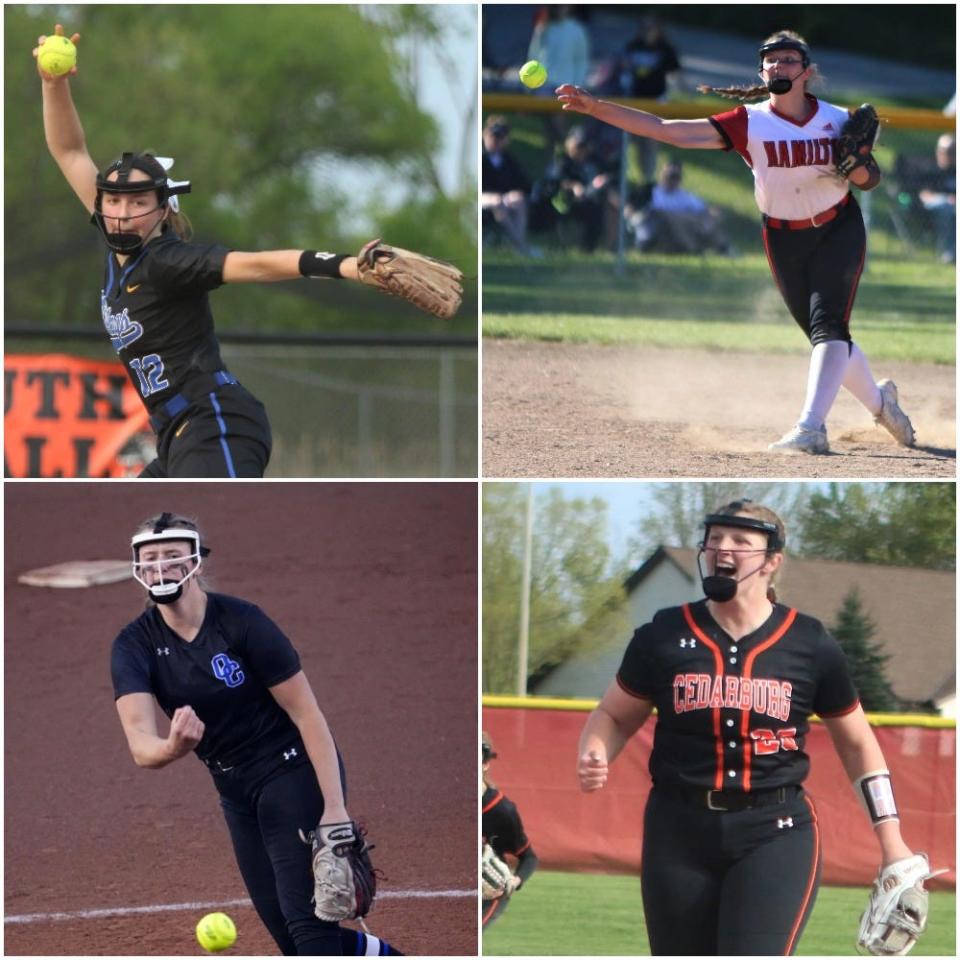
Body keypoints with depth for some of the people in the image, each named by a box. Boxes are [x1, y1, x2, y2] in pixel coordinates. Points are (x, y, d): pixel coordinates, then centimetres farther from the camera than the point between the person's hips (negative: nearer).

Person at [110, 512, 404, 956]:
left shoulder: (240, 621, -18)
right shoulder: (134, 645, -8)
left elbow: (307, 714, -16)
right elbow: (140, 745, -23)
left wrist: (335, 809, -23)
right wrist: (172, 748, -49)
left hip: (294, 770, -6)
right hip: (235, 791, 6)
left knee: (305, 917, -17)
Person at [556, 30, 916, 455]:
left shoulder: (837, 120, -9)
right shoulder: (750, 123, -13)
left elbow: (871, 179, 1)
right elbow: (667, 130, -21)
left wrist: (855, 168, -25)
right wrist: (596, 108, -31)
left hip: (838, 231, -2)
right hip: (784, 240, 2)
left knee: (828, 324, -20)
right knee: (827, 338, 9)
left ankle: (811, 428, -29)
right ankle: (879, 400, 35)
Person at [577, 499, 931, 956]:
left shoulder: (811, 644, 1)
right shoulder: (664, 636, 3)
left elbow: (856, 740, 11)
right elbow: (614, 715, 13)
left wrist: (890, 839, 8)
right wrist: (593, 759, -10)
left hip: (776, 835, -2)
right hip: (680, 832, 2)